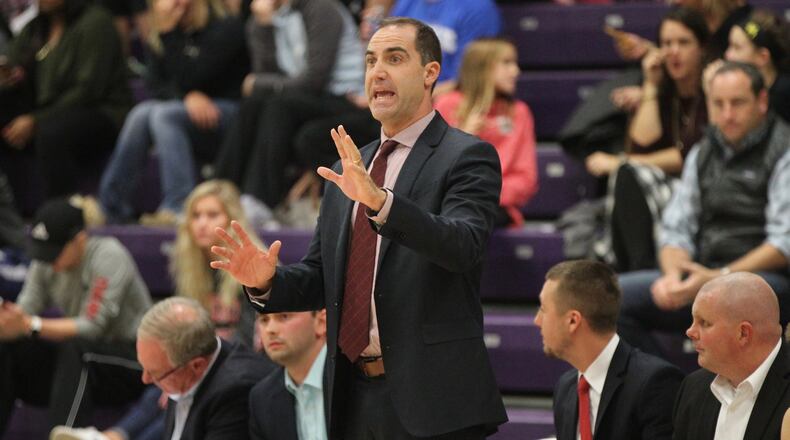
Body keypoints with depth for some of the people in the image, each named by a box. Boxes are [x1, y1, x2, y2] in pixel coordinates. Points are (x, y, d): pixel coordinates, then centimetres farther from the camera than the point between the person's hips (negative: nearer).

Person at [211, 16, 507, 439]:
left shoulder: (466, 157, -3)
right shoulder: (349, 171, 17)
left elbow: (464, 246, -21)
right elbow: (319, 278, 16)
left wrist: (380, 201, -33)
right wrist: (267, 282, -5)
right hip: (354, 399, 6)